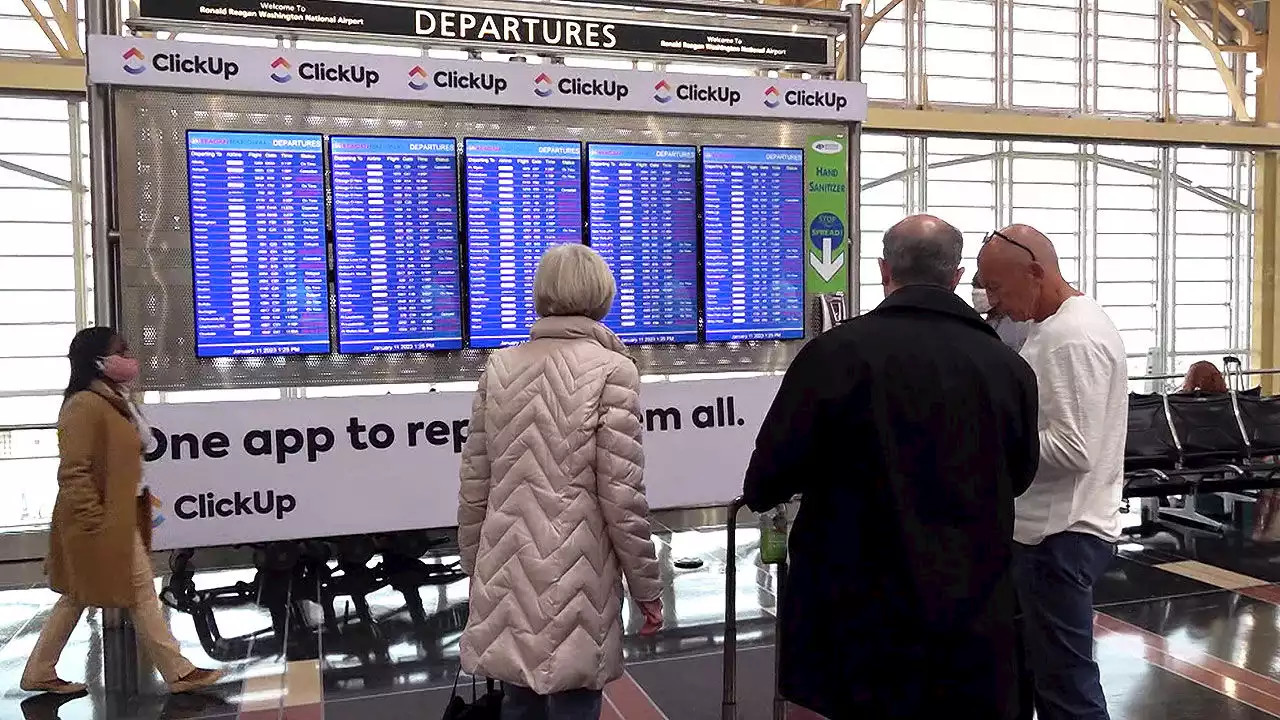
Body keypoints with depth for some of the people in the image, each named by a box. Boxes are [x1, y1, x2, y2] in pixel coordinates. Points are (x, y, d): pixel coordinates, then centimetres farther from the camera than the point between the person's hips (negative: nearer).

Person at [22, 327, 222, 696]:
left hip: (121, 517, 10)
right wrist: (96, 522, -22)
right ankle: (178, 672, 5)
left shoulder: (116, 401, 13)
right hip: (101, 522, -10)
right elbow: (74, 471, -21)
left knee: (79, 597, 17)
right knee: (142, 591, -3)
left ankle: (39, 673, 28)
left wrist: (141, 499, 15)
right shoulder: (84, 405, -18)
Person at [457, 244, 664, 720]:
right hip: (576, 583, -4)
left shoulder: (500, 366, 3)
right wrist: (647, 588, -1)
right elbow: (622, 498, -12)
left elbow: (475, 489, 6)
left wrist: (476, 568, 19)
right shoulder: (610, 370, -9)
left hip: (508, 577, 5)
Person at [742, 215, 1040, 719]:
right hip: (974, 621, 4)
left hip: (857, 618, -3)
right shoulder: (1008, 367, -3)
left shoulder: (836, 353, -15)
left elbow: (767, 479, -12)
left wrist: (760, 491, 10)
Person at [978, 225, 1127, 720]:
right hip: (1049, 529, 10)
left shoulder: (1072, 338, -20)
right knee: (1040, 668, 20)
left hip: (1059, 537, -10)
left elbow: (1072, 449, -24)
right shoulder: (1059, 326, 12)